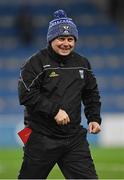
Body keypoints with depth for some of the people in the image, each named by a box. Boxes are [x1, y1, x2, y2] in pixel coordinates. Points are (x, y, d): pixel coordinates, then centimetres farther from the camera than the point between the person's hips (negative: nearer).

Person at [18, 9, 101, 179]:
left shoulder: (82, 64, 10)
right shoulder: (37, 63, -8)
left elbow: (91, 93, 21)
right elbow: (26, 95, -16)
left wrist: (94, 118, 7)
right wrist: (54, 111, -21)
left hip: (75, 138, 4)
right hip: (42, 138, -4)